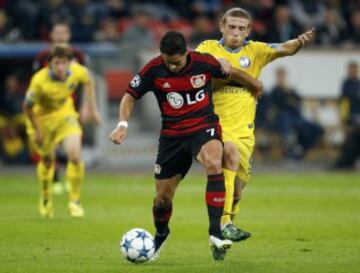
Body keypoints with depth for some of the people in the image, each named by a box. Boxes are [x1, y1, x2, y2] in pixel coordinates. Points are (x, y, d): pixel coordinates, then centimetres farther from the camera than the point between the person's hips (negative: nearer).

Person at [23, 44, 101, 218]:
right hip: (42, 117, -2)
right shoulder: (40, 80, -33)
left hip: (65, 114, 2)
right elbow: (27, 106, -19)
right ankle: (45, 198, 40)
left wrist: (93, 109, 4)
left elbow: (89, 82, 3)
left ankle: (75, 201, 0)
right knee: (47, 159, 12)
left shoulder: (77, 71, -23)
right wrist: (36, 130, -12)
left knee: (75, 154, -17)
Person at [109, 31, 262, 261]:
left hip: (204, 127, -2)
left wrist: (255, 85, 25)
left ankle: (216, 233, -34)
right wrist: (123, 124, -15)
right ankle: (161, 235, 41)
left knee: (214, 163, -36)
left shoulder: (204, 63, -13)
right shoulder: (154, 70, -12)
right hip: (172, 135, 2)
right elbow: (130, 96, 1)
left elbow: (231, 73, 8)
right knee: (163, 198, 5)